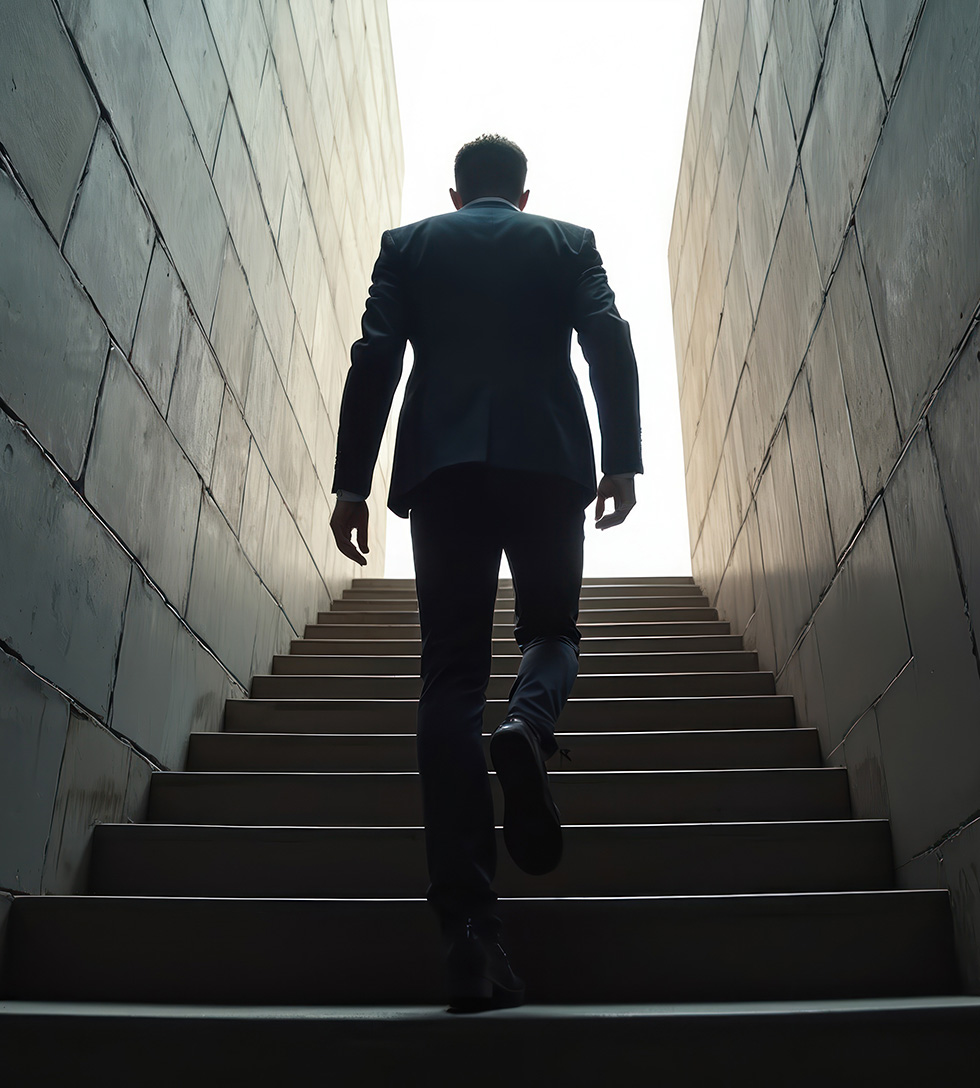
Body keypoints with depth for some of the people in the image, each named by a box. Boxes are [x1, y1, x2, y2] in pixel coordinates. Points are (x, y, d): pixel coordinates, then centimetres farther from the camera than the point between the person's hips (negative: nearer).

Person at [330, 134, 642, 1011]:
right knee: (551, 628, 19)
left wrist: (352, 482, 1)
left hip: (443, 468, 0)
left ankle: (471, 931, -9)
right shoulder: (570, 243, 17)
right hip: (548, 461, 0)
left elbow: (375, 358, 4)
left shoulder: (408, 244, 16)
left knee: (451, 676, -2)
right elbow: (610, 343, 2)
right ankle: (528, 723, -20)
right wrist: (624, 462, -2)